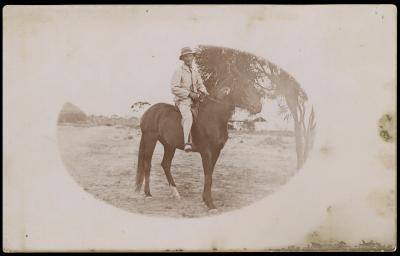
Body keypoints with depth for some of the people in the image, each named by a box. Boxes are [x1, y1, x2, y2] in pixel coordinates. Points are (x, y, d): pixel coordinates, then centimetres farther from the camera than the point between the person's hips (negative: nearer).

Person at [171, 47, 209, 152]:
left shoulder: (195, 71, 16)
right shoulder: (179, 71, -5)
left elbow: (200, 85, 24)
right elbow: (174, 88, -11)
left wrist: (204, 92, 2)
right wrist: (189, 93, -16)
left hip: (195, 100, 7)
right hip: (182, 100, -7)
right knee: (188, 116, -33)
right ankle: (187, 142, -39)